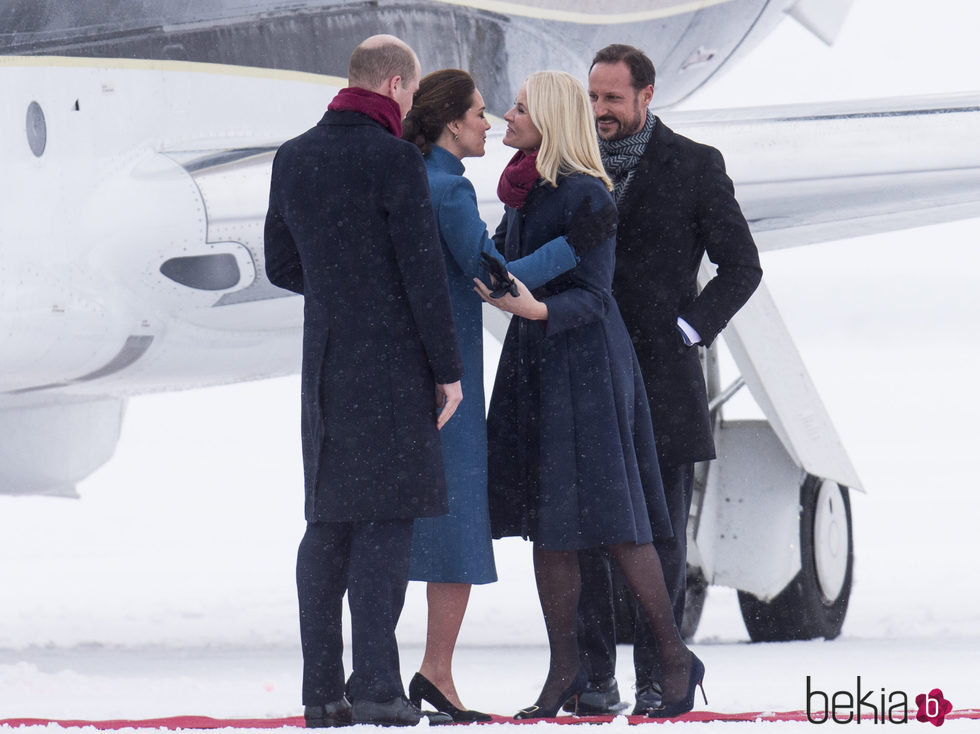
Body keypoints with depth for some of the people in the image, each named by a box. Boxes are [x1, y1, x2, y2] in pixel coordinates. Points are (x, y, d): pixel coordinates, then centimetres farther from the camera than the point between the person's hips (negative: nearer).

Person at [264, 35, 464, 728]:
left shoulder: (292, 158, 9)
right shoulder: (395, 160, -12)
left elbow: (282, 266, 17)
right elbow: (425, 272, -13)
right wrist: (448, 369, -6)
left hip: (325, 359, 6)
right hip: (393, 360, -6)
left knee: (330, 522, 9)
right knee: (388, 517, -6)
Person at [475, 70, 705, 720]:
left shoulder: (587, 196, -14)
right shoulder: (523, 189, 10)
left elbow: (592, 296, -17)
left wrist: (537, 309, -32)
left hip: (585, 366, -8)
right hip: (533, 362, 8)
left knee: (611, 519, -7)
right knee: (545, 524, 6)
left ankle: (677, 659, 4)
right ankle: (566, 668, 11)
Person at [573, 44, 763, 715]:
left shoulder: (695, 166, 3)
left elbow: (741, 265, 3)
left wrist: (690, 328, -7)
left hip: (662, 374, -3)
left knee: (663, 536, 0)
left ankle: (658, 680, 4)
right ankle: (595, 678, 3)